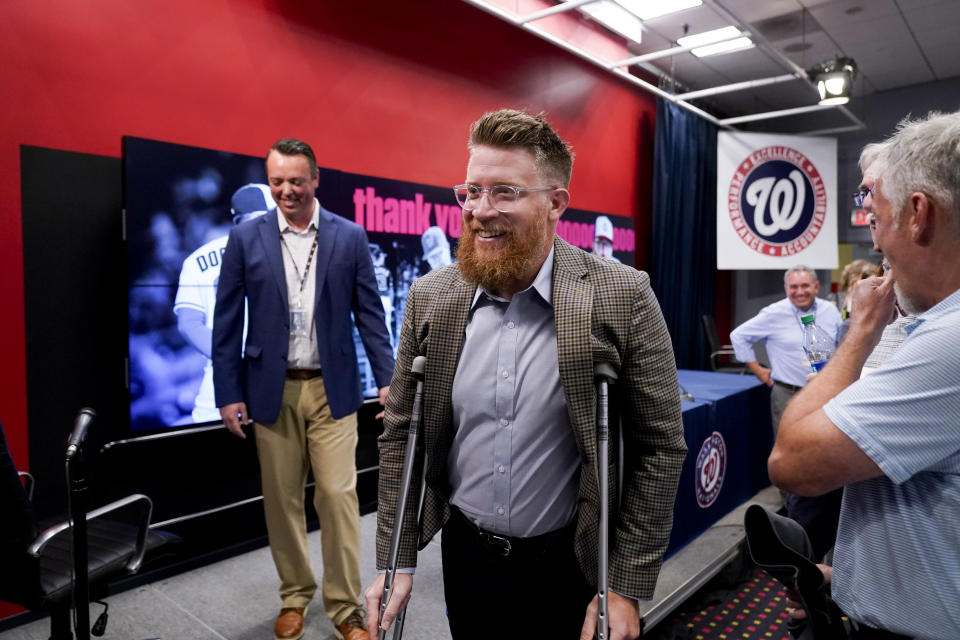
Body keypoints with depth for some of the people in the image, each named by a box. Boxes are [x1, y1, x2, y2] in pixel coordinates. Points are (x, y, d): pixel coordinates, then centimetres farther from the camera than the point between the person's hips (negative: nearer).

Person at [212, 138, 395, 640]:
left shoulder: (350, 237, 1)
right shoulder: (245, 238, 1)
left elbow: (369, 313, 1)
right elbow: (227, 321, 2)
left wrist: (388, 379, -4)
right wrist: (228, 393, -1)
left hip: (332, 388, 0)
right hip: (273, 390, 1)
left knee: (338, 495, 1)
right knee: (282, 499, 11)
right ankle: (294, 596, 31)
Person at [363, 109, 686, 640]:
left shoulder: (623, 298, -17)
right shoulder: (430, 297, -7)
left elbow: (660, 448, -12)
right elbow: (399, 434, 0)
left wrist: (626, 589, -10)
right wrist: (397, 562, -1)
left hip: (571, 566, -2)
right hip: (465, 557, 3)